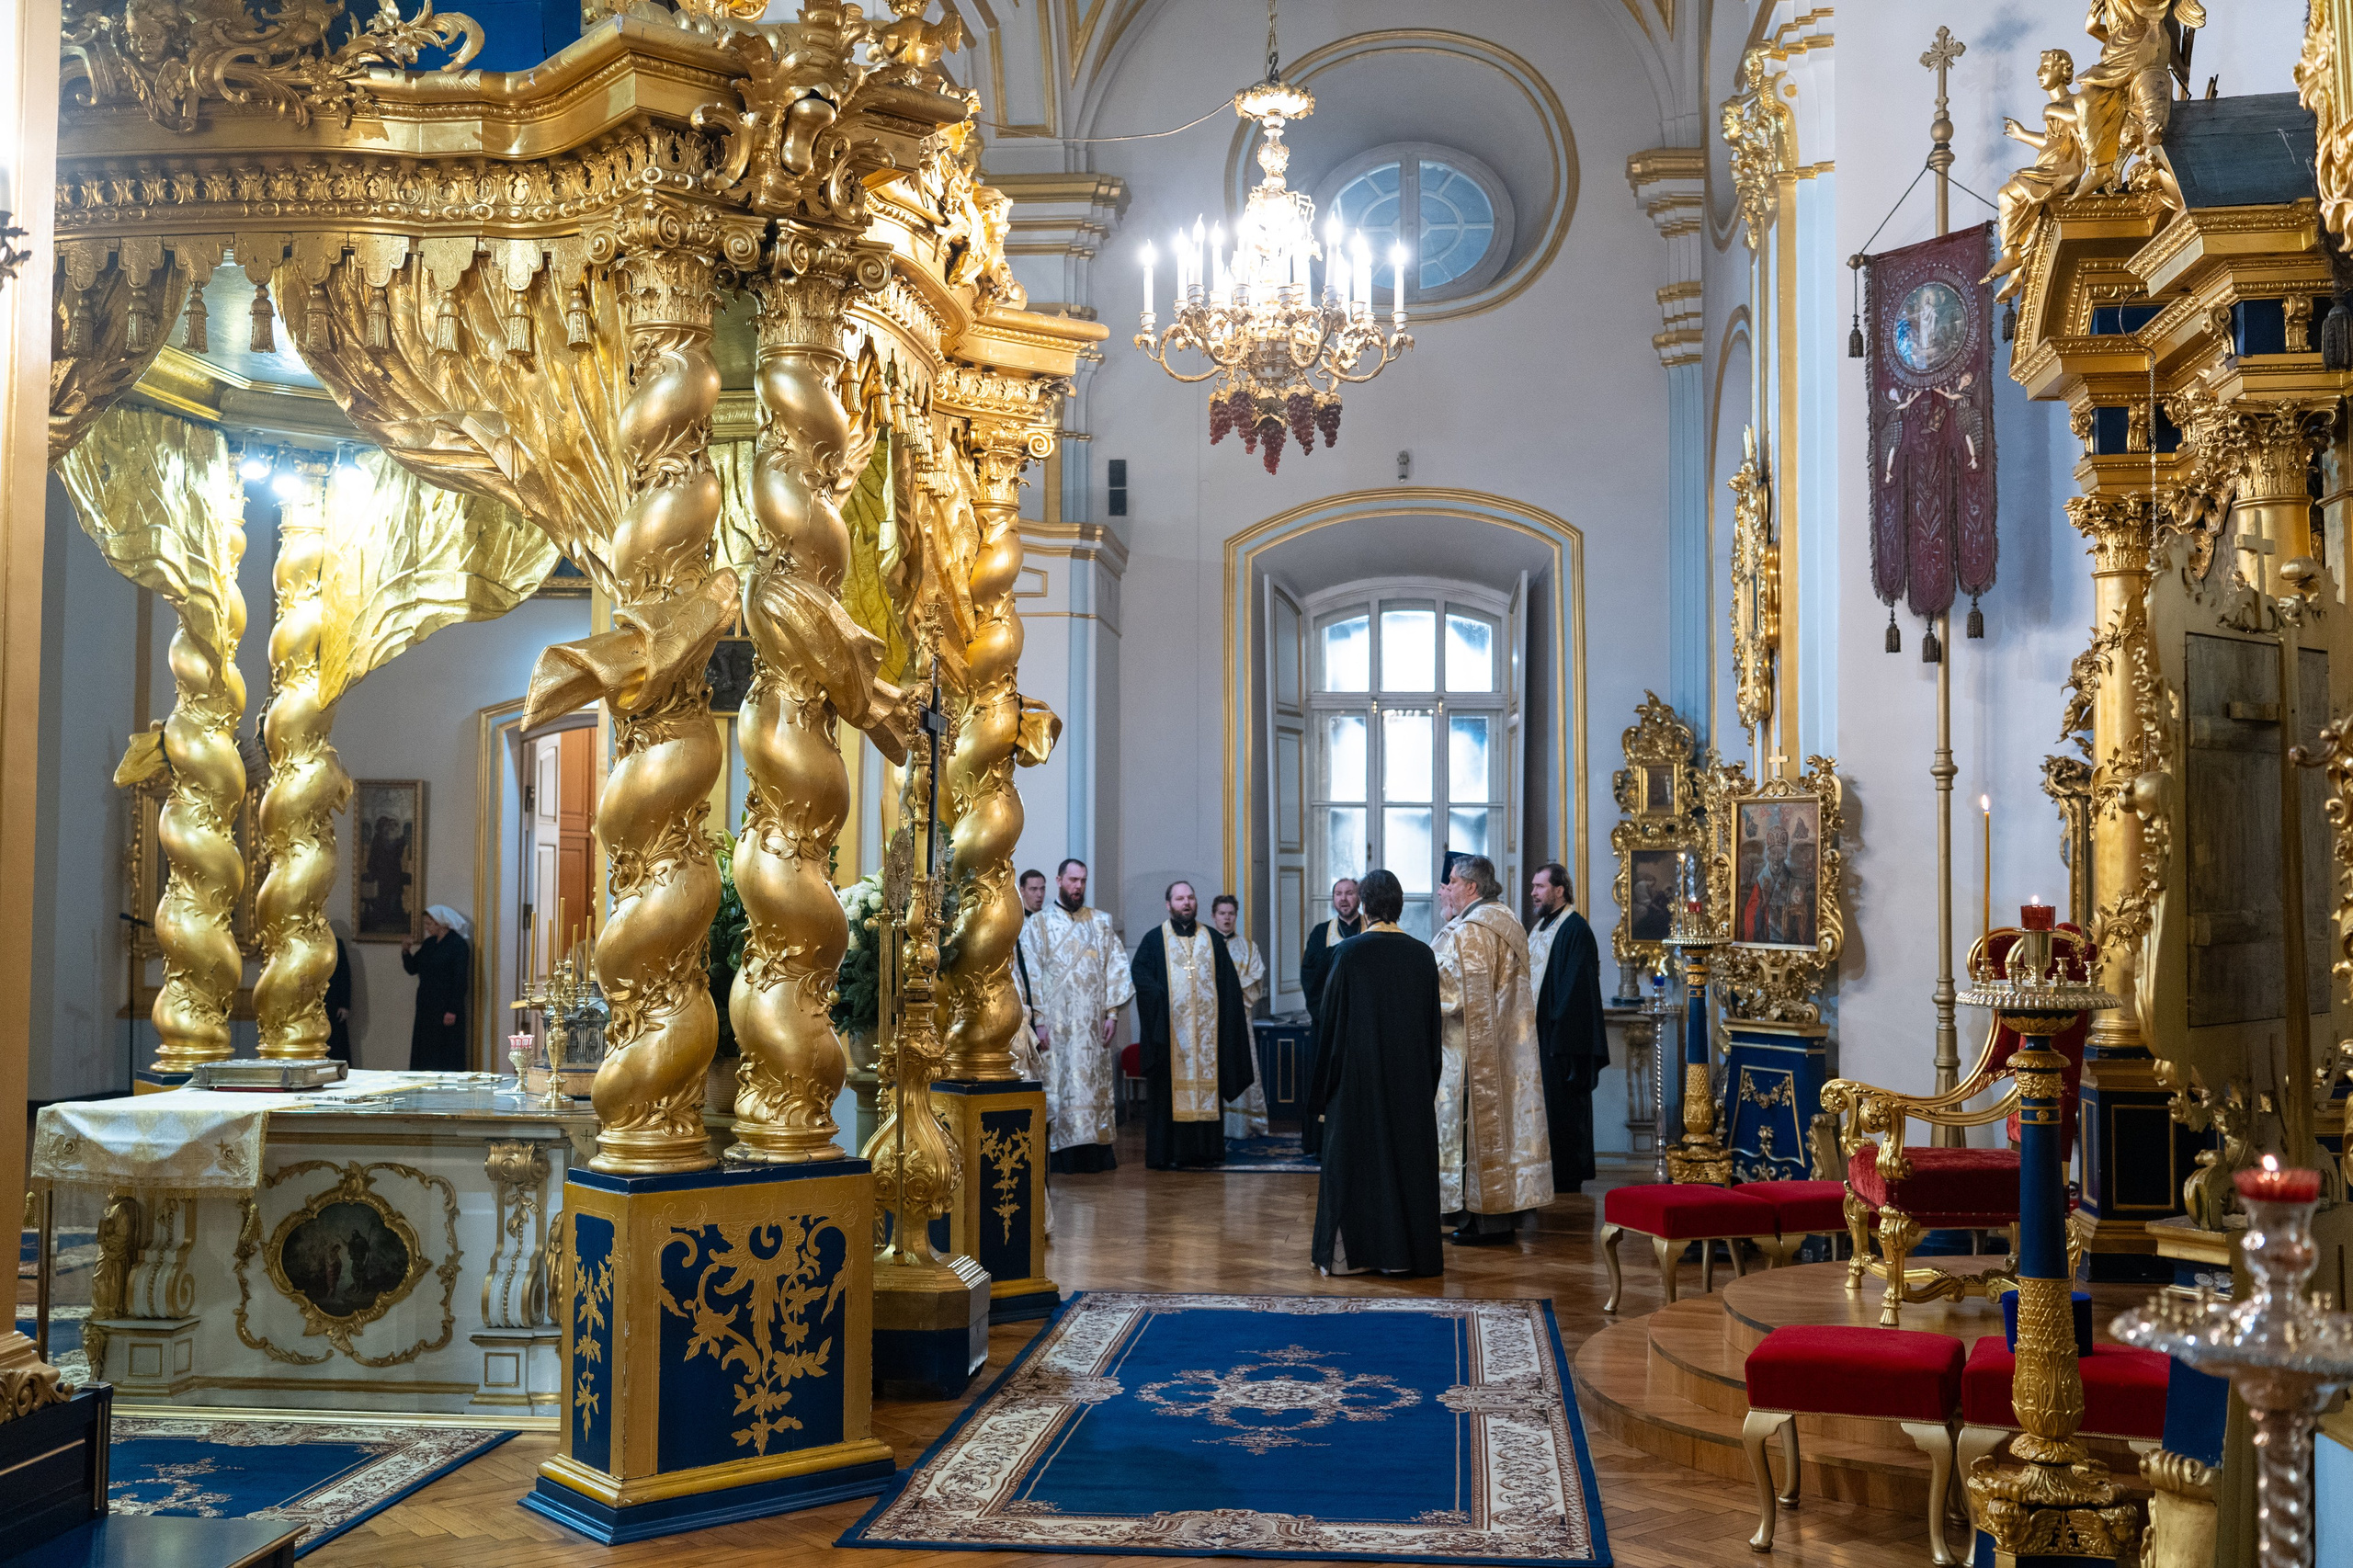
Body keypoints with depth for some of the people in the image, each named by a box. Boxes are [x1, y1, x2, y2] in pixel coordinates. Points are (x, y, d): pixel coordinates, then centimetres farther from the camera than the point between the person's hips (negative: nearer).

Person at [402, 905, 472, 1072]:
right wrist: (406, 951, -2)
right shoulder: (429, 943, 13)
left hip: (446, 1008, -7)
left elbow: (460, 980, -14)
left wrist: (452, 1011, -18)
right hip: (426, 1006, 7)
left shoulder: (458, 944, -10)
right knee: (425, 1051, 7)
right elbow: (412, 968, 16)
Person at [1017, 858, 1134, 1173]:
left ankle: (1094, 1154, 5)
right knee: (1059, 1086, -5)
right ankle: (1062, 1156, -3)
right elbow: (1030, 976, -2)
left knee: (1093, 1087, 2)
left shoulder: (1101, 923, 13)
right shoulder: (1037, 925, 4)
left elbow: (1116, 967, 9)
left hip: (1093, 1026, 3)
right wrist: (1038, 1021, -10)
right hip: (1056, 1025, -3)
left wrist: (1112, 1013, -1)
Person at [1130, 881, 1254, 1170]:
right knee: (1169, 1089, -4)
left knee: (1207, 1086, 1)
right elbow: (1141, 977, -5)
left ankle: (1206, 1149, 6)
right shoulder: (1154, 940, 6)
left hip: (1206, 1029, 3)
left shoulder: (1213, 940, 14)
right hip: (1171, 1031, -3)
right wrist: (1162, 1000, -18)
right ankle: (1167, 1153, -1)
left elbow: (1229, 985, 11)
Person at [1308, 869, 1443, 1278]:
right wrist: (1429, 1080, 13)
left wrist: (1324, 1085, -1)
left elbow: (1332, 1020, -8)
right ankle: (1404, 1251, 13)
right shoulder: (1421, 954, -1)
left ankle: (1351, 1252, 7)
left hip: (1359, 1073, -3)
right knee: (1407, 1153, 9)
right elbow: (1434, 1025, 5)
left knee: (1356, 1154, 5)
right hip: (1411, 1075, 3)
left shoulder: (1349, 952, -10)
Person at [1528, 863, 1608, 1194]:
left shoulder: (1575, 930, -13)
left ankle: (1567, 1181, 5)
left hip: (1560, 1036, -9)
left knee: (1562, 1109, -2)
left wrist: (1560, 1036, -21)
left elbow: (1576, 987, -18)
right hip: (1535, 1033, 9)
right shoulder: (1539, 928, 15)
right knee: (1542, 1109, 12)